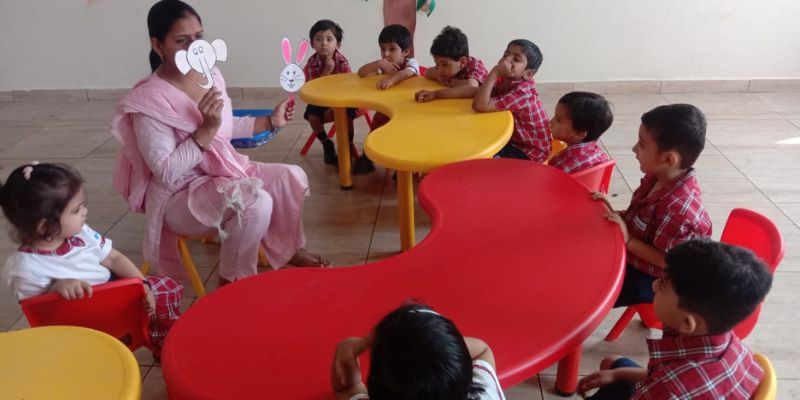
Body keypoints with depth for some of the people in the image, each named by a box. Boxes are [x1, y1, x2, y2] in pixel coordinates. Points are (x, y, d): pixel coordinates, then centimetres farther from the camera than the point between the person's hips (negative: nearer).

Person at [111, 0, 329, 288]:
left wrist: (271, 121, 14)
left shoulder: (211, 76, 1)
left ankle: (290, 250, 17)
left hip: (225, 169, 8)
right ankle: (232, 282, -9)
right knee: (255, 201, -30)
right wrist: (206, 130, -31)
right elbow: (167, 173, -25)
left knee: (291, 177, -5)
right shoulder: (149, 101, -22)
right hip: (179, 195, -8)